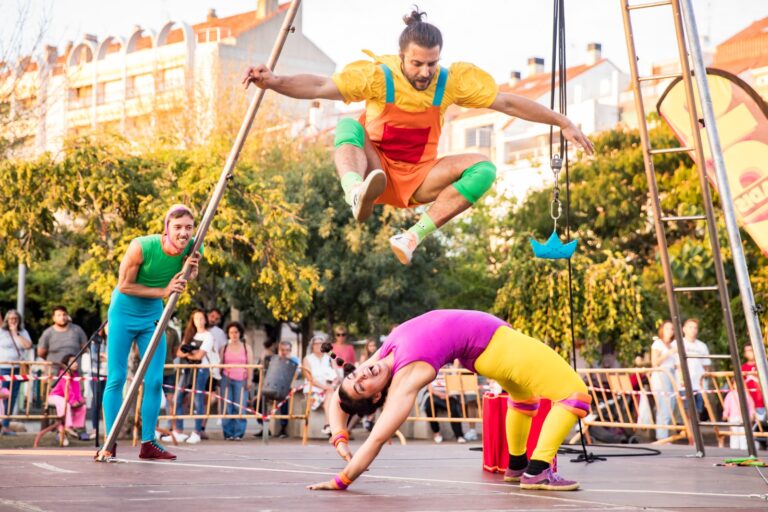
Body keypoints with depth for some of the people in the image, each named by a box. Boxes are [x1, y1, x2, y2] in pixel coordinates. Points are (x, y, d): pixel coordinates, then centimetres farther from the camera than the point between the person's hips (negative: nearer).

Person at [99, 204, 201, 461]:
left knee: (154, 381, 2)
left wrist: (190, 271, -17)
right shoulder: (141, 247, -28)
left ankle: (148, 443, 11)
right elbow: (124, 286, -19)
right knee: (116, 379, -3)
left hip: (153, 316, 4)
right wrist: (163, 291, -25)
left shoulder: (193, 248, -15)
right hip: (124, 313, -4)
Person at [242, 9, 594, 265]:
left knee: (483, 167, -23)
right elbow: (321, 87, -28)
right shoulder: (378, 76, -17)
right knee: (349, 125, -31)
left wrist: (563, 123, -4)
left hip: (419, 181, 2)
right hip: (377, 170, -2)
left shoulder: (453, 80, -10)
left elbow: (509, 104, -4)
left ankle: (414, 236, -30)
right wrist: (274, 82, -44)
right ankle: (357, 193, -61)